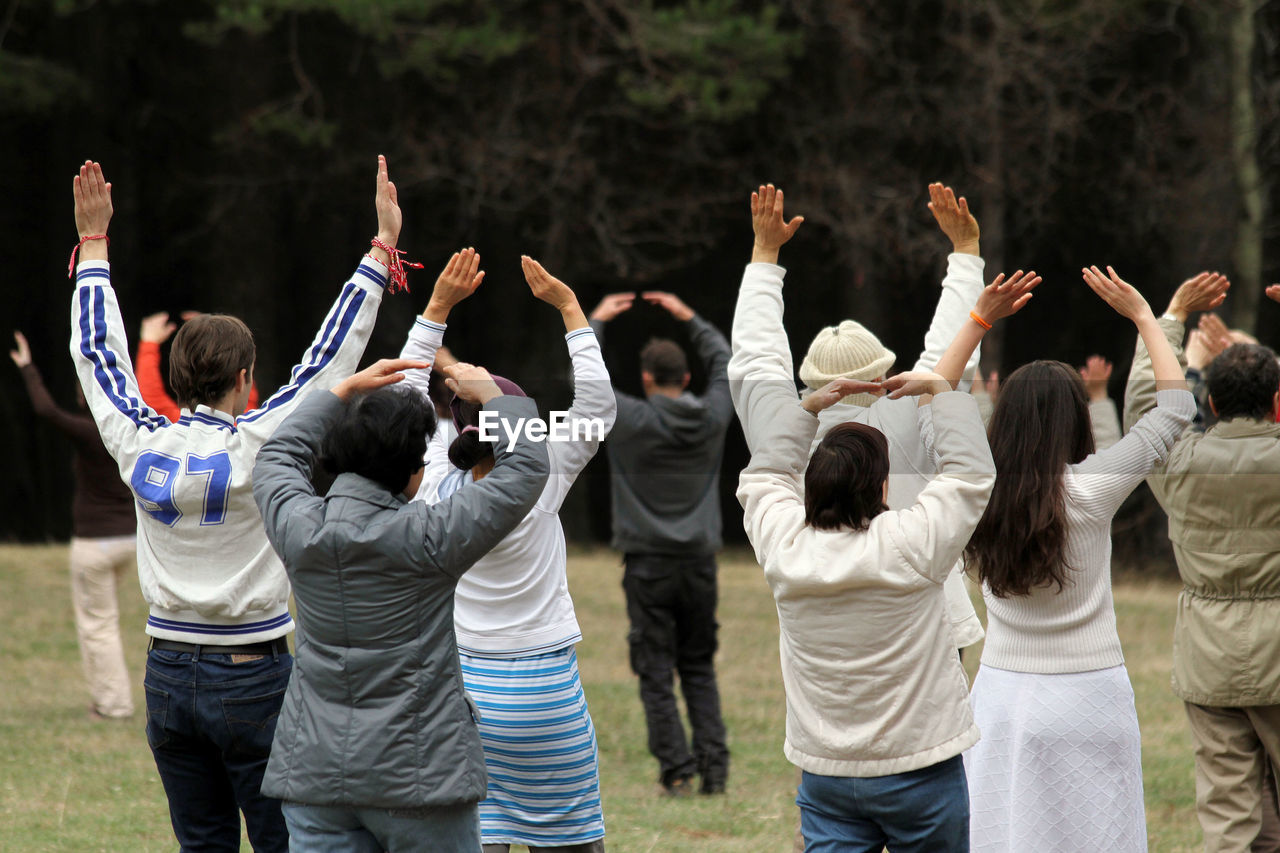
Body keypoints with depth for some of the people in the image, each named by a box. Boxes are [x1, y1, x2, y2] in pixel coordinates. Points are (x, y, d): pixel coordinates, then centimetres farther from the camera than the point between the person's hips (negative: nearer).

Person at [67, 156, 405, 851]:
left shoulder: (138, 447, -2)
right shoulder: (255, 447, -13)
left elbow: (97, 351, 12)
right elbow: (332, 354, -9)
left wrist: (93, 240, 21)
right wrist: (382, 245, -3)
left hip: (168, 677, 5)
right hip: (253, 679, -5)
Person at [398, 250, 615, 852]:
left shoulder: (437, 489, -5)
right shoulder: (536, 488, -14)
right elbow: (599, 406, -7)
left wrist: (439, 305, 11)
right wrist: (569, 308, -4)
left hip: (459, 688, 3)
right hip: (541, 691, -3)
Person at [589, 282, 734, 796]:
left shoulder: (633, 421, -11)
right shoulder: (712, 418, 0)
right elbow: (726, 361, 19)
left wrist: (596, 321, 14)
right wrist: (688, 319, 26)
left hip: (648, 562, -4)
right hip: (699, 561, 4)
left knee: (657, 673, 0)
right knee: (699, 667, 12)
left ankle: (677, 769, -6)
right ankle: (714, 765, 3)